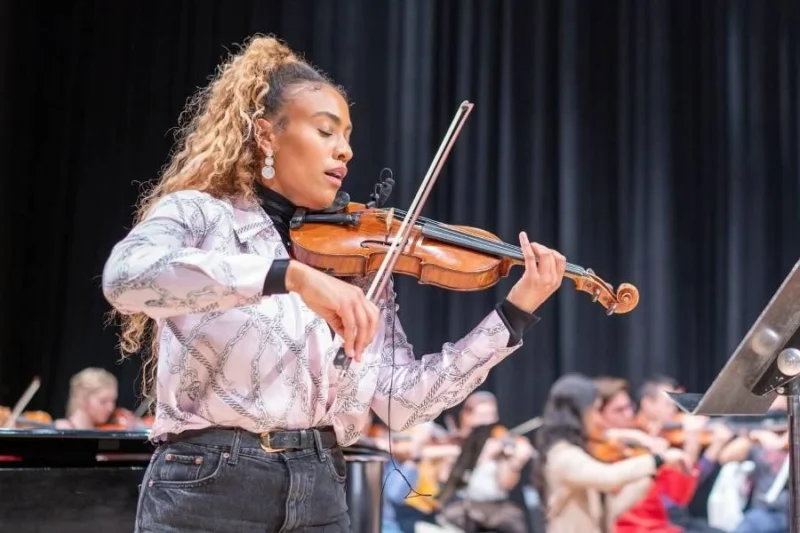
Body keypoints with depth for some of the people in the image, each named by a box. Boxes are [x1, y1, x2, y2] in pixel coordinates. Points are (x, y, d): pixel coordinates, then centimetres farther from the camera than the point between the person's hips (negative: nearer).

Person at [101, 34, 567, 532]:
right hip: (206, 492, -4)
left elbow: (403, 402, 3)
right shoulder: (199, 214, -2)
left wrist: (515, 311, -4)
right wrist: (291, 274, -32)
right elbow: (126, 277, -24)